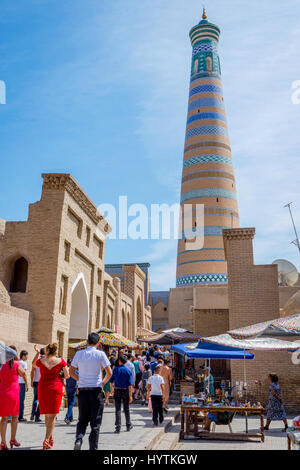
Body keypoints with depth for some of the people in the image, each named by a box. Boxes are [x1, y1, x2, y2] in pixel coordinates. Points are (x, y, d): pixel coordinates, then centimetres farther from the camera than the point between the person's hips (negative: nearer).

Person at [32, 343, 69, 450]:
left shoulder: (41, 361, 0)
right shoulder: (61, 361, -4)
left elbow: (33, 364, 24)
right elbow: (67, 376, -1)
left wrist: (37, 353, 23)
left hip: (42, 388, 3)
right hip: (55, 388, -3)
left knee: (47, 415, 17)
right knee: (52, 415, 1)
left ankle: (50, 438, 28)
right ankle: (46, 440, -11)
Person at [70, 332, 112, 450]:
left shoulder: (79, 354, 0)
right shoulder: (100, 354, -8)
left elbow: (71, 371, 6)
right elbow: (109, 372, -11)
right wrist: (104, 382, 6)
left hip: (82, 390, 3)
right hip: (96, 391, -2)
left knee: (82, 420, 17)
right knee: (95, 422, 9)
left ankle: (78, 440, -5)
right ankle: (93, 447, 9)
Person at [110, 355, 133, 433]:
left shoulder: (115, 369, -3)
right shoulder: (128, 371, -5)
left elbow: (111, 381, 2)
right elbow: (130, 384, -8)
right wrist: (130, 395, -6)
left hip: (117, 391, 0)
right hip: (125, 391, 0)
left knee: (118, 409, 2)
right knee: (126, 409, 14)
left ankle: (118, 427, -3)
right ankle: (128, 425, 26)